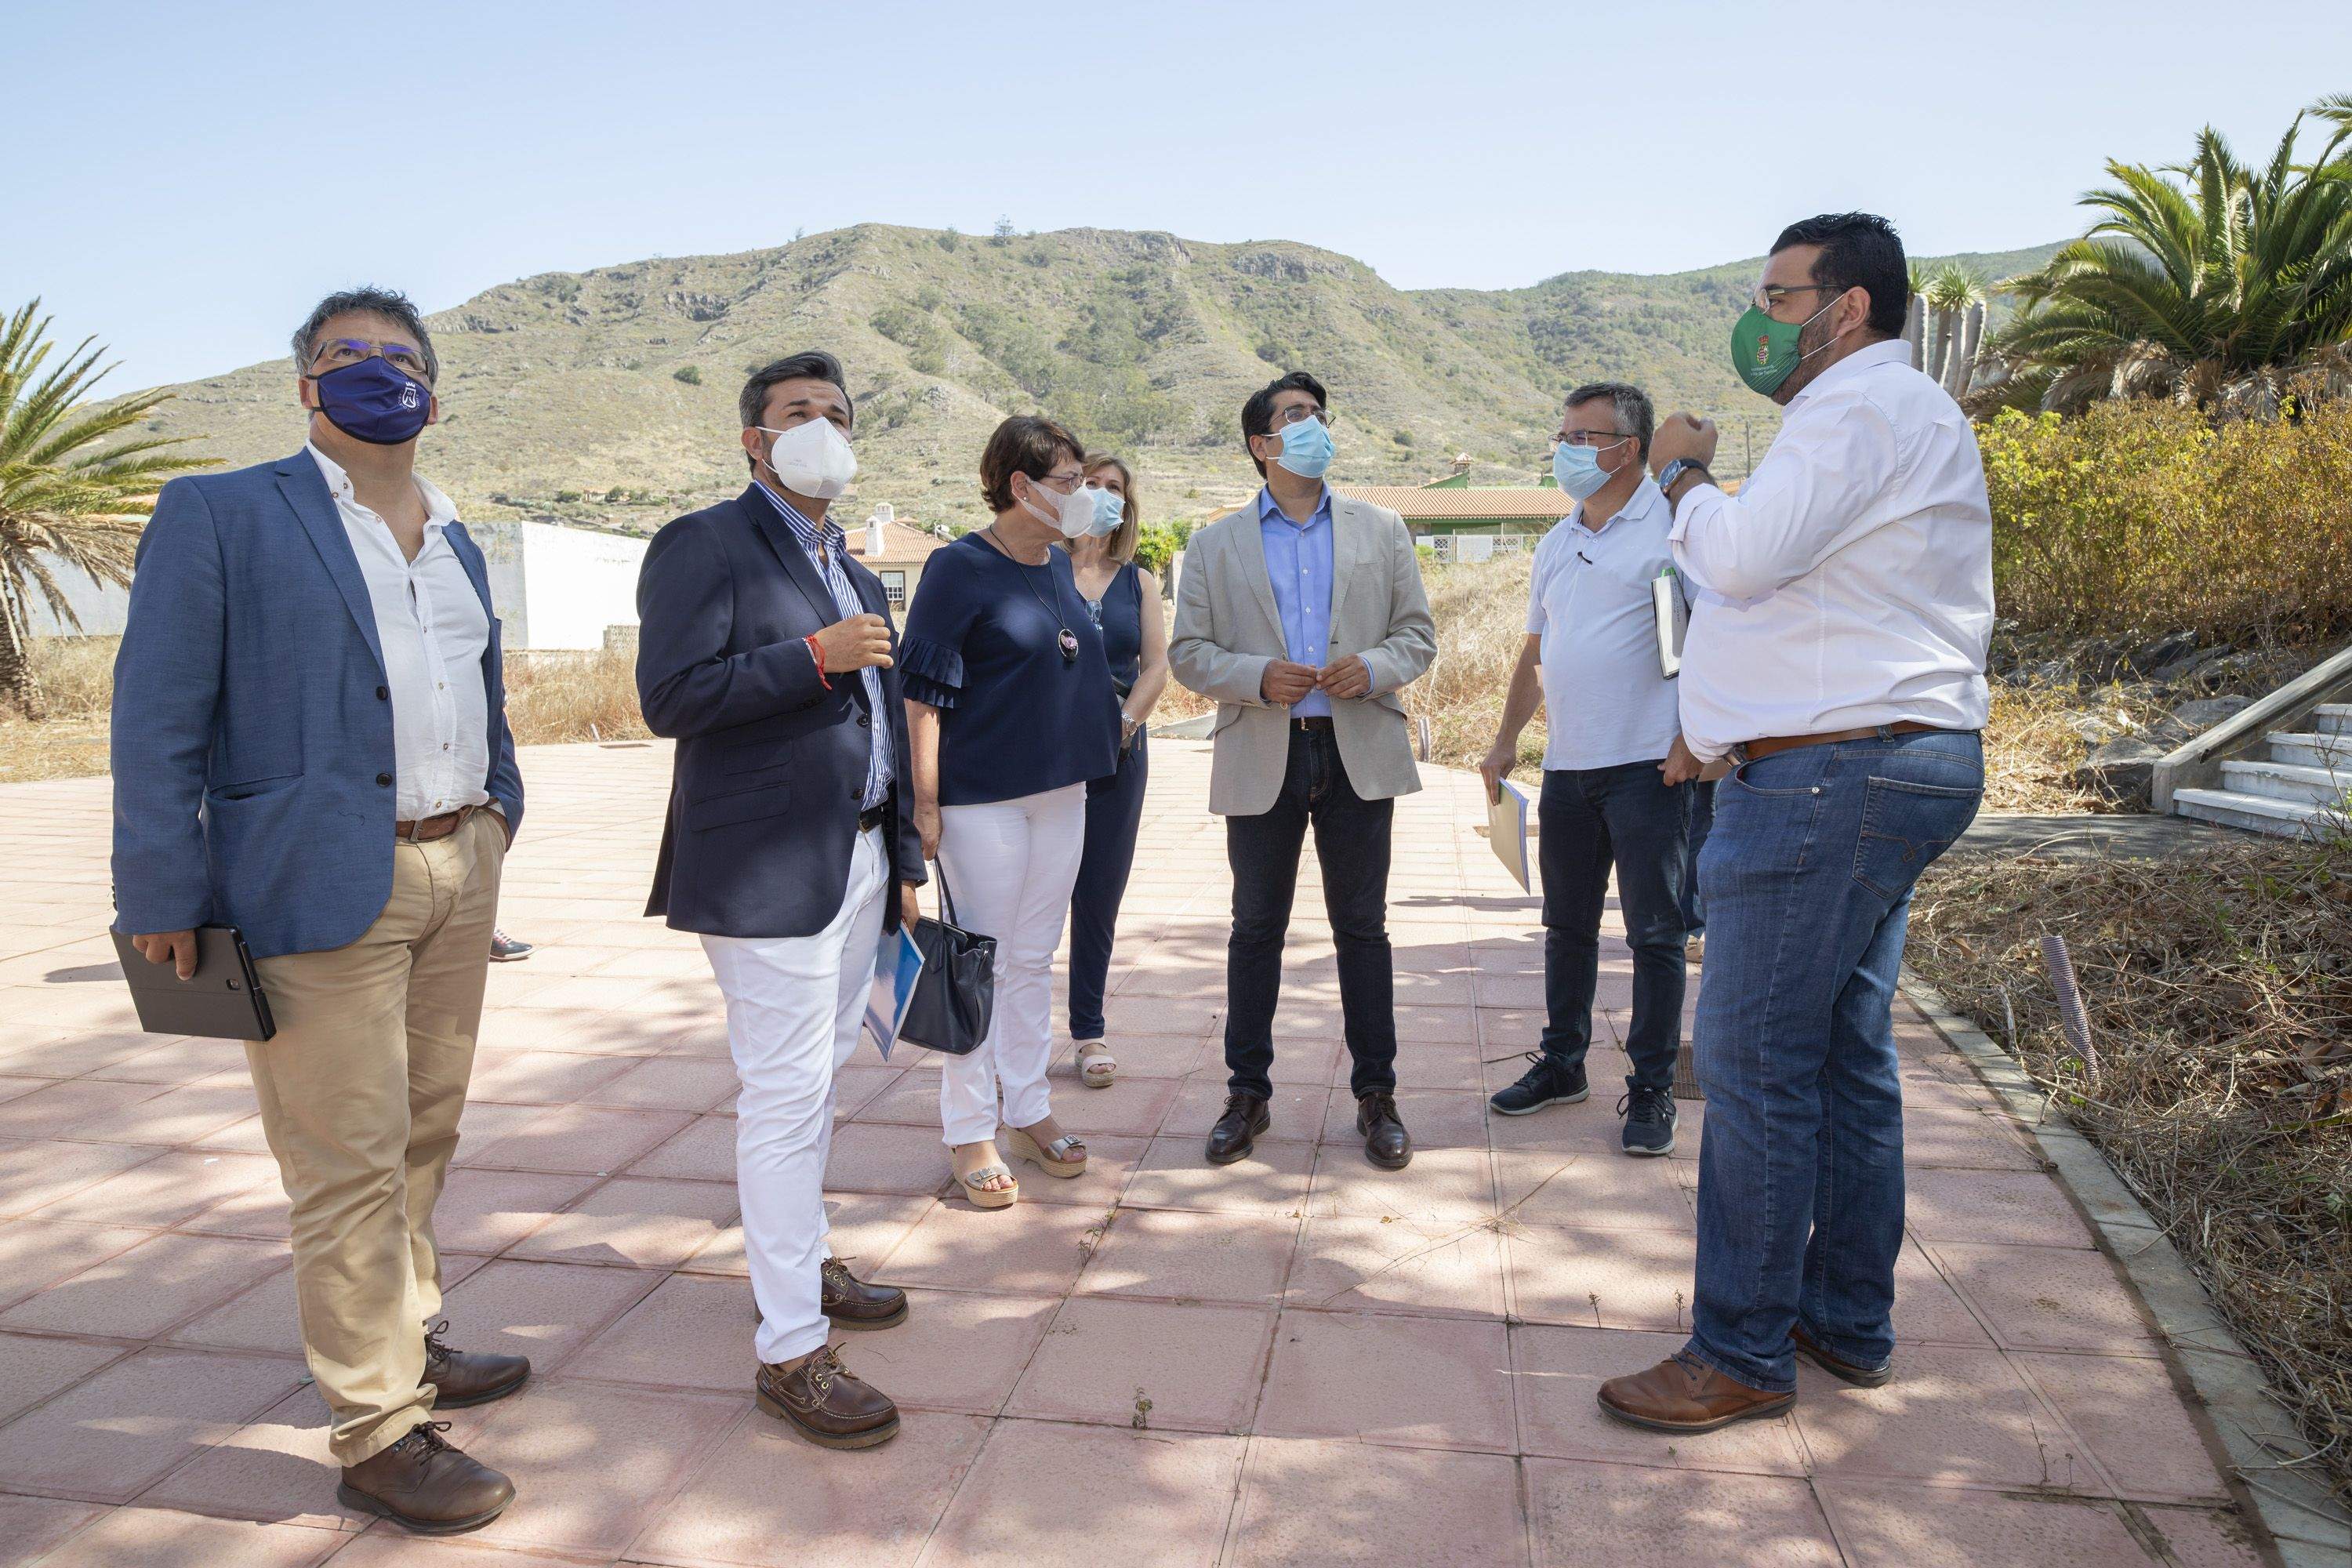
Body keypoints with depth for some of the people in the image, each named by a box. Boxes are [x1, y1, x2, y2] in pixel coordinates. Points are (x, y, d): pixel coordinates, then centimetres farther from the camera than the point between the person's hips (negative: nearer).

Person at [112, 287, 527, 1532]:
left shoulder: (454, 542, 17)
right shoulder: (220, 515, -2)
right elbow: (157, 719, -7)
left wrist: (496, 816, 15)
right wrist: (162, 898, -11)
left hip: (460, 872, 7)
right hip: (325, 888, -6)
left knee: (422, 1136, 17)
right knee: (350, 1161, -1)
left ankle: (410, 1343, 33)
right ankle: (376, 1433, 10)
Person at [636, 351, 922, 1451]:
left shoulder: (854, 572, 20)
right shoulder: (705, 546, -5)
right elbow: (670, 698, -16)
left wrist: (904, 861, 19)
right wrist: (814, 654, -20)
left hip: (858, 864, 8)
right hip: (770, 870, -8)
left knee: (815, 1084, 17)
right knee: (785, 1096, -6)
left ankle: (804, 1265, 33)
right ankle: (791, 1351, 3)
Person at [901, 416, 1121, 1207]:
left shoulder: (1058, 566, 11)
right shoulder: (959, 568, -11)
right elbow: (925, 691, -14)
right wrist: (925, 802, -18)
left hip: (1061, 790, 7)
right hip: (983, 796, -7)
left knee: (1034, 959, 14)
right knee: (981, 963, 1)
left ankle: (1029, 1110, 26)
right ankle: (971, 1134, 13)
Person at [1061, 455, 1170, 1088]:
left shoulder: (1139, 583, 12)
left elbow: (1156, 668, 5)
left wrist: (1123, 724, -10)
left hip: (1116, 753, 3)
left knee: (1099, 898, 6)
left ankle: (1089, 1032, 15)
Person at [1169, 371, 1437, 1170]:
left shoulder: (1381, 529, 10)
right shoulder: (1216, 544, 7)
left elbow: (1418, 631, 9)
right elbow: (1188, 650, 4)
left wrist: (1376, 668, -12)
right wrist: (1255, 677, -14)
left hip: (1358, 753, 1)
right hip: (1261, 758, 0)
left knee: (1363, 926, 7)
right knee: (1256, 928, 7)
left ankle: (1376, 1095, 18)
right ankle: (1248, 1094, 20)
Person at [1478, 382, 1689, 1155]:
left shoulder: (1674, 526, -6)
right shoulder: (1558, 541, 16)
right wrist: (1506, 740, 15)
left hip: (1646, 765, -7)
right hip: (1567, 767, 7)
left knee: (1655, 933, 1)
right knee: (1567, 925, 15)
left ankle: (1652, 1088, 12)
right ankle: (1562, 1063, 28)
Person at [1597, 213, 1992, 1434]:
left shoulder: (1866, 406, -10)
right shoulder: (1886, 414, 25)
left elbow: (1743, 556, -22)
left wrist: (1683, 473, -3)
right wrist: (1722, 724, 26)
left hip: (1836, 774, -11)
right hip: (1888, 765, 11)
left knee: (1754, 1063, -7)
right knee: (1845, 1053, 14)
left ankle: (1744, 1354, 3)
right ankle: (1849, 1322, 25)